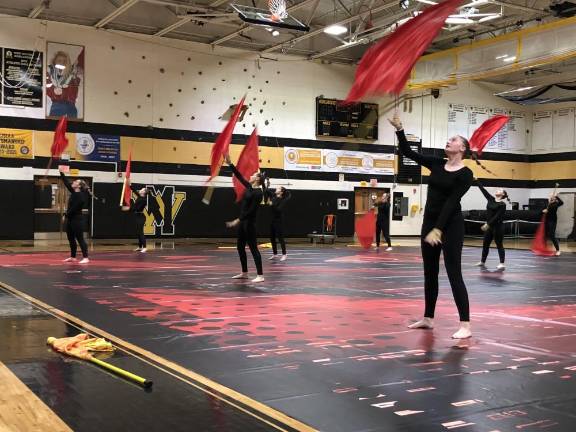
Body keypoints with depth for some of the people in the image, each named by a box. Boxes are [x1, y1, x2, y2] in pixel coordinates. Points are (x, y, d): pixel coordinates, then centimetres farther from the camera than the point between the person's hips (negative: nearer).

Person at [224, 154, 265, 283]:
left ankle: (260, 275, -7)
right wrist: (230, 163, 9)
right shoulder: (249, 187, 10)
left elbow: (252, 210, -20)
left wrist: (238, 220, -23)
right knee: (240, 246, 14)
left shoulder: (258, 193, -15)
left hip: (249, 222, -9)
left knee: (253, 248, -9)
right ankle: (244, 273, 23)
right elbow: (239, 176, 14)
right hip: (243, 221, 9)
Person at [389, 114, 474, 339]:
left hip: (451, 224, -7)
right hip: (429, 221, 7)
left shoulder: (465, 174, -10)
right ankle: (428, 318, 25)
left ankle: (465, 325, -6)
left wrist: (438, 229, -23)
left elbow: (452, 202, -18)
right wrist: (399, 129, -3)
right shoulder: (437, 163, 8)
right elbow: (408, 153, 7)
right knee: (429, 272, 13)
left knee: (454, 273, -9)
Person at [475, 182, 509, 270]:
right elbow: (483, 190, 7)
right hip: (489, 226, 7)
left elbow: (497, 216, -18)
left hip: (498, 226, -7)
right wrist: (476, 181, 5)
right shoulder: (491, 199, 7)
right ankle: (482, 262, 25)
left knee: (499, 245, -6)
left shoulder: (502, 204, -11)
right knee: (485, 244, 14)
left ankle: (502, 264, -4)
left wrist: (488, 224, -24)